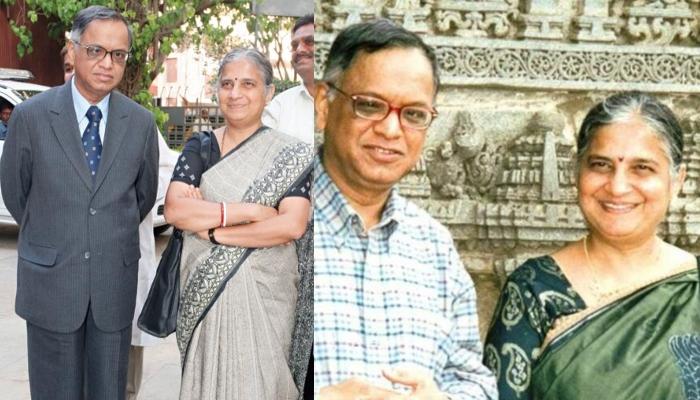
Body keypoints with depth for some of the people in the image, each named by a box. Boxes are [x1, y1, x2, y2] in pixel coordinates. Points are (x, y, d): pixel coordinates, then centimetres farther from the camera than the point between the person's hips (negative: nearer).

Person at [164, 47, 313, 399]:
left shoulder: (290, 154, -2)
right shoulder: (199, 146, 3)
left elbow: (293, 225, -15)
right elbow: (173, 210, -10)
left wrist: (212, 228, -16)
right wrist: (252, 211, -17)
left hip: (263, 290, -2)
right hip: (204, 288, 2)